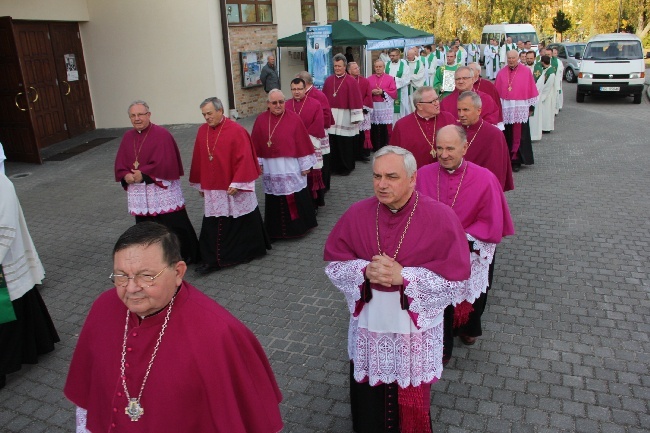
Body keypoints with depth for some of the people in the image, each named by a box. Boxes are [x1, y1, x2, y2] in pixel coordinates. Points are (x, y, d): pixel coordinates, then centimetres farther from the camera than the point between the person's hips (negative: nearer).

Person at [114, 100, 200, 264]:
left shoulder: (161, 134, -10)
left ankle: (186, 255, 17)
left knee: (173, 225, 1)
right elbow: (120, 164, 8)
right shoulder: (128, 137, 9)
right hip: (138, 193, 6)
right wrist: (126, 176, -12)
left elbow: (165, 163, -18)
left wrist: (143, 174, -17)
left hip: (162, 189, -5)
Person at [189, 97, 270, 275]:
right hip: (212, 190, 5)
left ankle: (250, 251, 30)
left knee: (242, 222, 10)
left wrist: (237, 183, -19)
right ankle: (213, 260, 8)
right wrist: (200, 184, 13)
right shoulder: (202, 131, 4)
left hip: (234, 188, -4)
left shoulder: (236, 130, -13)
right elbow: (198, 160, 11)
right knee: (212, 226, 2)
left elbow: (244, 159, -16)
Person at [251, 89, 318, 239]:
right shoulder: (261, 120, 2)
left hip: (291, 168, -2)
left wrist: (305, 165, -4)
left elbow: (303, 143, -4)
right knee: (275, 202, 9)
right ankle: (277, 230, 22)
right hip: (271, 170, 2)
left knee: (296, 199, 4)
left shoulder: (294, 118, -6)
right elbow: (256, 145, 7)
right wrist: (258, 163, 6)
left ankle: (299, 226, 21)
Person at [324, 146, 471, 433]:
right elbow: (334, 265, -2)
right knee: (368, 397, 17)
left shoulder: (440, 218, -15)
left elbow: (454, 277, -15)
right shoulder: (357, 214, -7)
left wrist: (403, 276, -24)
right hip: (368, 324, 2)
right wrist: (365, 271, -21)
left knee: (410, 399, 17)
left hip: (416, 326, -2)